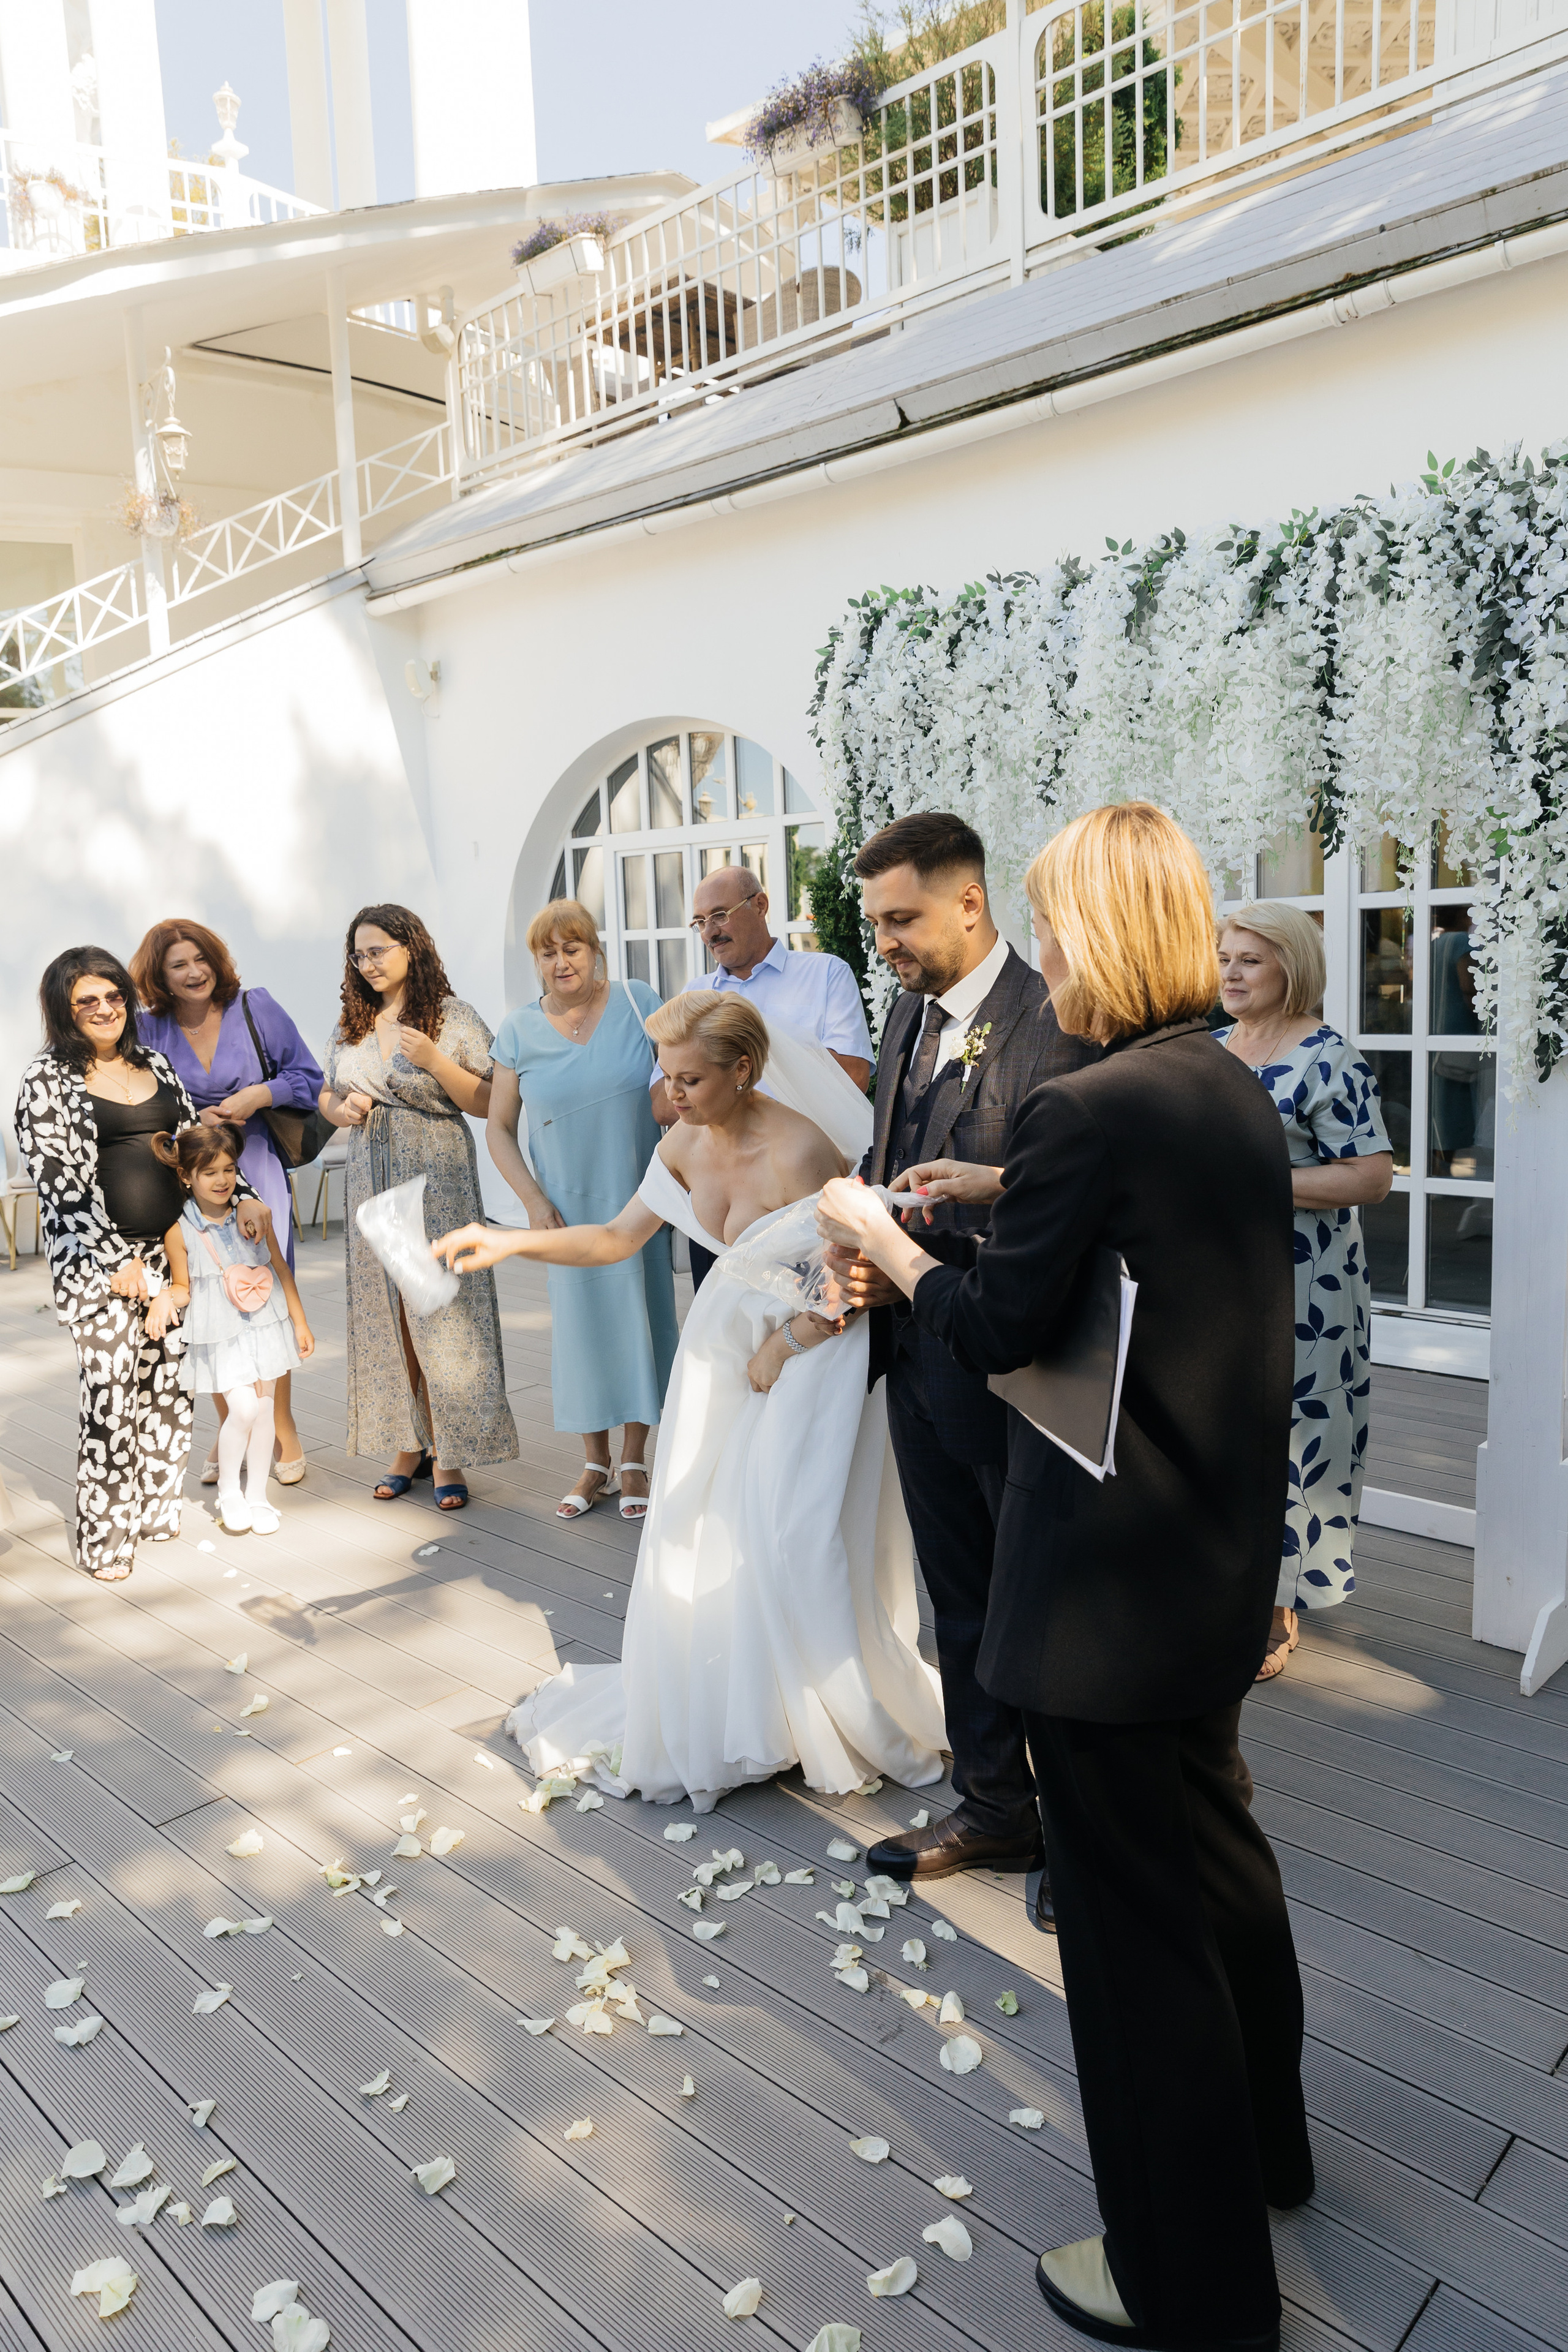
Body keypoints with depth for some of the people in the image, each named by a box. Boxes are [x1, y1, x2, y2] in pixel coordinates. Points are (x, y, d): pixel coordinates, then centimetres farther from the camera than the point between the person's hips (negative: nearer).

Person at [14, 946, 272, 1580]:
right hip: (101, 1260, -5)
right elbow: (59, 1183, -10)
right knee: (110, 1397, -3)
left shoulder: (154, 1064, 12)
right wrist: (115, 1263, -14)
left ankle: (158, 1512, 25)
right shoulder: (48, 1080, -4)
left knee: (170, 1387, 9)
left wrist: (243, 1195, 3)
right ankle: (104, 1539, 10)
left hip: (172, 1249, 5)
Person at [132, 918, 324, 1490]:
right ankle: (229, 1431, 21)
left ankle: (281, 1428, 12)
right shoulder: (147, 1029, 3)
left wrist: (259, 1095, -12)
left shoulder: (256, 1008, 1)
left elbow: (308, 1077, 4)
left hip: (257, 1172, -1)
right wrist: (195, 1123, -10)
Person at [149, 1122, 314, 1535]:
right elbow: (184, 1288, 2)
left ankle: (257, 1495, 22)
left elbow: (281, 1268, 6)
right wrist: (167, 1297, -22)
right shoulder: (179, 1232, -7)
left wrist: (300, 1323, 7)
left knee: (264, 1409, 6)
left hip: (266, 1325, 3)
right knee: (243, 1408, -14)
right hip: (219, 1335, -3)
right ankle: (228, 1489, 11)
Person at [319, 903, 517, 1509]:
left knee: (441, 1314, -5)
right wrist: (342, 1109, -1)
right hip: (373, 1181, 5)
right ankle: (408, 1445, 18)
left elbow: (489, 1104, -6)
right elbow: (327, 1095, 22)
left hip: (438, 1180, -5)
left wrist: (435, 1061, -18)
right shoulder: (351, 1027, 12)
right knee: (385, 1315, 6)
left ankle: (449, 1456, 4)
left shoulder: (454, 1018, -3)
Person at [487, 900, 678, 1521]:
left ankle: (634, 1462, 20)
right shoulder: (519, 1030, -2)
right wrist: (534, 1202, -7)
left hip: (638, 1199, -1)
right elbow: (498, 1128, 4)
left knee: (639, 1316, 5)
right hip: (568, 1205, 1)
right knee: (580, 1323, 7)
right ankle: (594, 1461, 23)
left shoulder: (636, 1002, -5)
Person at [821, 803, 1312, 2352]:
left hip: (1112, 1580, -9)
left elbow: (996, 1328, -18)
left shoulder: (1088, 1110, -24)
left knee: (1137, 1910, 9)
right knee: (1216, 1848, 28)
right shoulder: (1237, 1094, 4)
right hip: (1220, 1554, 9)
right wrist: (977, 1220, 10)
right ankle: (1261, 2143, 51)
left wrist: (883, 1237, -2)